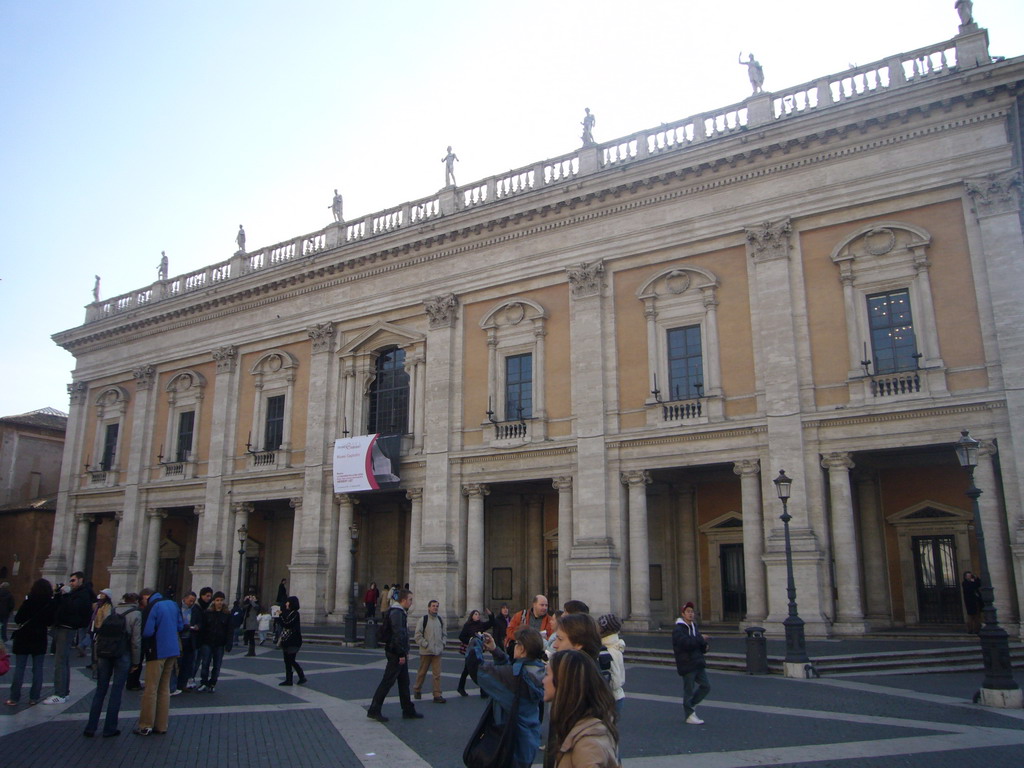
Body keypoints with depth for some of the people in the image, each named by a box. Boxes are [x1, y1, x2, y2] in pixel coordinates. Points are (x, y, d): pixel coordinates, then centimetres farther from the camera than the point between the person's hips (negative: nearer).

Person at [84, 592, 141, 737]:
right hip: (122, 656, -3)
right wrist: (136, 662, 2)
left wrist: (97, 657, 12)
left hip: (104, 654, 4)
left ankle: (91, 727, 13)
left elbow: (99, 634, 6)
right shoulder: (136, 614, -4)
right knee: (116, 691, 5)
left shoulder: (111, 610, 7)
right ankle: (109, 728, 9)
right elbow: (136, 640, -7)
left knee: (100, 690, 12)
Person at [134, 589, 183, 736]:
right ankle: (161, 725, 16)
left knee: (151, 689, 2)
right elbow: (180, 626, 13)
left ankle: (146, 726, 7)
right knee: (165, 689, 13)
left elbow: (147, 632, -19)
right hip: (173, 651, 7)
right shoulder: (173, 604, 7)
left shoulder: (152, 607, -13)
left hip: (158, 651, -7)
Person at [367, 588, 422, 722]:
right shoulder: (396, 613, -17)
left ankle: (408, 710, 20)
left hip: (399, 653, 11)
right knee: (387, 681, -6)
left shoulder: (401, 612, 16)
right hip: (395, 653, -11)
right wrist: (401, 654, -23)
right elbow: (397, 634, -23)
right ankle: (374, 710, 0)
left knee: (404, 681, 14)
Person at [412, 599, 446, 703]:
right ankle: (417, 690, 31)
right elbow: (417, 635, -9)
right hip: (426, 651, -3)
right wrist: (425, 644, -14)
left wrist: (443, 643, 7)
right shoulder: (423, 620, -7)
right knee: (422, 672, 11)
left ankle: (437, 695, 1)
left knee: (437, 674, -2)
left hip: (437, 651, 3)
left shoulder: (441, 620, 9)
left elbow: (444, 634, 21)